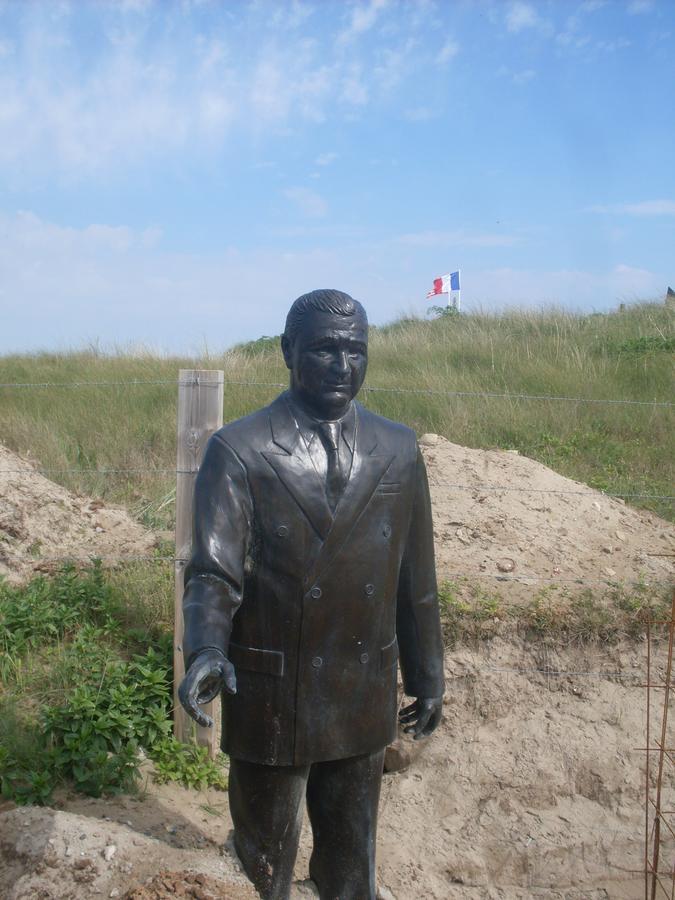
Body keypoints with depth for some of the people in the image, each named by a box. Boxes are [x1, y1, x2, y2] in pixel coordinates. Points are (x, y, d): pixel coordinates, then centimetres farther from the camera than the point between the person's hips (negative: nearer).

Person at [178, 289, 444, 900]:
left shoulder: (399, 451, 0)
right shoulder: (238, 451, -11)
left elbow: (416, 575, 5)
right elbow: (212, 573, -15)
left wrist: (427, 675, 11)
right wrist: (206, 651, -33)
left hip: (365, 704, 3)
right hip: (270, 703, -2)